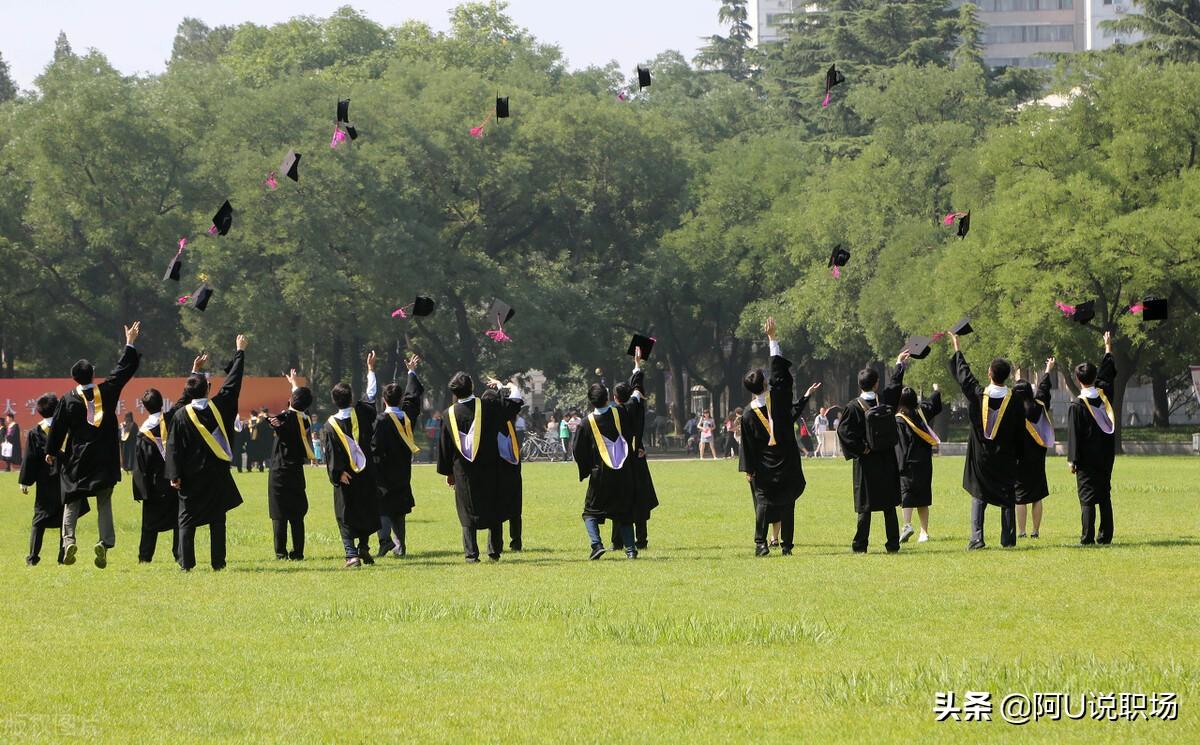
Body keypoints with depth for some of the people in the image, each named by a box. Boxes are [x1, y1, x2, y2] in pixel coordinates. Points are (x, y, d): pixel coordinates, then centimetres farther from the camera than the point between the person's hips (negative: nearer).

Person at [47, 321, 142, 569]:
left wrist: (51, 452, 15)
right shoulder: (107, 391, -4)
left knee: (72, 502, 6)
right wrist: (130, 344, 21)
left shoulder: (68, 400, -7)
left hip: (77, 458, -1)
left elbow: (58, 428, 0)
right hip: (105, 459, 2)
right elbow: (124, 370, 9)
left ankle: (68, 540, -12)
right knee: (104, 503, 7)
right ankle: (105, 543, -8)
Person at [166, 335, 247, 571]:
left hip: (191, 477, -1)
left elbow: (174, 447, -9)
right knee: (217, 520, 6)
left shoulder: (181, 416, -8)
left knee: (187, 520, 5)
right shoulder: (217, 407, -5)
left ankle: (186, 563, -4)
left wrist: (174, 475, -8)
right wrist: (239, 352, 18)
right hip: (217, 476, 1)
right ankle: (217, 562, 3)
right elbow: (233, 382, 7)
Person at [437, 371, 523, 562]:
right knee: (493, 510, 12)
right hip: (488, 468, -1)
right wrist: (513, 389, 23)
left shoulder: (450, 414, -4)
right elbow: (515, 403, 1)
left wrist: (448, 472, 12)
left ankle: (471, 553, 0)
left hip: (463, 471, 1)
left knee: (468, 512, 6)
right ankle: (494, 551, 11)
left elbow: (444, 446, 2)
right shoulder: (487, 407, -9)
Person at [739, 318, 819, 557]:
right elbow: (780, 371, 0)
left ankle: (760, 543, -5)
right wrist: (772, 338, 6)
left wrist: (748, 469, 4)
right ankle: (786, 544, 4)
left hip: (763, 465, 0)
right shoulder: (777, 397, -8)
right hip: (786, 461, 0)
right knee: (787, 502, 6)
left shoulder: (748, 414, -6)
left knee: (763, 501, 4)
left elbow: (748, 444, -3)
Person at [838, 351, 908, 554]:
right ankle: (892, 544, 9)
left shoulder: (853, 407, -12)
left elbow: (843, 431, -20)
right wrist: (899, 364, 34)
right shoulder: (885, 400, -3)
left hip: (866, 462, -3)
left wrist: (859, 449, -10)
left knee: (865, 506, 1)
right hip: (887, 461, 3)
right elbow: (895, 384, 17)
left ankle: (860, 545, 0)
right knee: (889, 505, 9)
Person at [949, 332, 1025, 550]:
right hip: (1005, 458, 0)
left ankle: (977, 537, -5)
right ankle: (1008, 539, 7)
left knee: (978, 496, 6)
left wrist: (957, 349, 19)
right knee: (1007, 498, 8)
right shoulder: (1014, 401, -10)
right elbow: (1020, 433, -2)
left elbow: (963, 374, 6)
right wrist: (1018, 455, 10)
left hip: (981, 457, 0)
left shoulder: (978, 395, -10)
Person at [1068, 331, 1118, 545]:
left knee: (1087, 497, -4)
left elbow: (1074, 434, -12)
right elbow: (1107, 373, 19)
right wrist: (1108, 347, 33)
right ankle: (1105, 536, 9)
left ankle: (1088, 538, -9)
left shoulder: (1077, 405, -13)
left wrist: (1072, 459, -7)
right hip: (1105, 456, 5)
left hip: (1087, 457, -5)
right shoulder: (1104, 394, 0)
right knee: (1105, 496, 10)